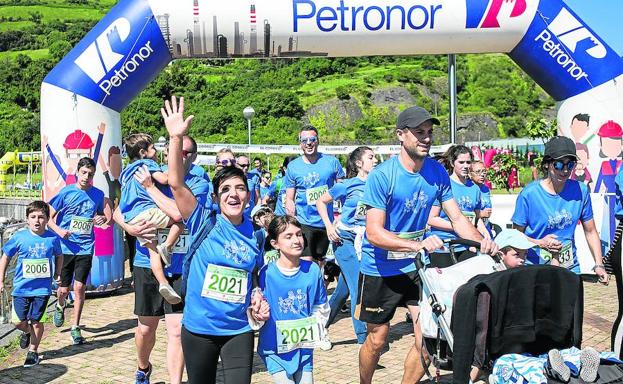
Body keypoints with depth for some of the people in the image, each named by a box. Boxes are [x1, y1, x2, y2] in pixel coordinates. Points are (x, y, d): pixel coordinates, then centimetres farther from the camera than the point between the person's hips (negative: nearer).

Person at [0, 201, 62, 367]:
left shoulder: (53, 238, -5)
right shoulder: (20, 237, -7)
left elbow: (59, 256, 14)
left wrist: (57, 275, 9)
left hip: (42, 288, 0)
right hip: (21, 287, 1)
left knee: (35, 321, 6)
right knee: (18, 322, 4)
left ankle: (33, 351, 27)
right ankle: (27, 332, 40)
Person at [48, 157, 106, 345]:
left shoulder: (98, 194, 2)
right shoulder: (66, 192, -6)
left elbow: (101, 215, 18)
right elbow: (49, 218, -2)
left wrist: (103, 219, -5)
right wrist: (59, 230, -20)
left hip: (85, 248, 1)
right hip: (65, 247, -1)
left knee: (80, 287, -2)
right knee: (64, 289, 6)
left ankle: (75, 327, 12)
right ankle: (60, 307, 43)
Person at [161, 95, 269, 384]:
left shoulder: (256, 233, 0)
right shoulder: (204, 222, -9)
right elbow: (176, 184, -22)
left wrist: (258, 298, -5)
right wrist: (176, 138, -32)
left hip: (238, 330, 2)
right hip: (198, 328, -1)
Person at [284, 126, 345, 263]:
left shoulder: (332, 161, -2)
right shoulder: (293, 166, -3)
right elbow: (289, 200, 0)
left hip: (326, 222, 2)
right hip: (304, 222, -2)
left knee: (319, 262, 16)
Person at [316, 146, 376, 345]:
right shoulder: (347, 185, -7)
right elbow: (321, 202, 1)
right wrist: (329, 227, -7)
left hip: (365, 241, 5)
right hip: (345, 239, -5)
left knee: (344, 289, 11)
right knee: (359, 287, -8)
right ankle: (363, 338, 1)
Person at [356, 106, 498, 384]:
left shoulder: (437, 172, -5)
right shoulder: (382, 175, -21)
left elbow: (457, 218, 0)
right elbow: (374, 233, -27)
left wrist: (481, 241, -20)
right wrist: (417, 244, -41)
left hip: (416, 266, 4)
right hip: (381, 269, -4)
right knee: (377, 339, 10)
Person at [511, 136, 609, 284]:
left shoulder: (581, 191, -2)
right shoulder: (529, 194, -13)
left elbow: (590, 232, 6)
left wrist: (599, 265, -1)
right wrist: (540, 243, -21)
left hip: (570, 268, 3)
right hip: (535, 267, -3)